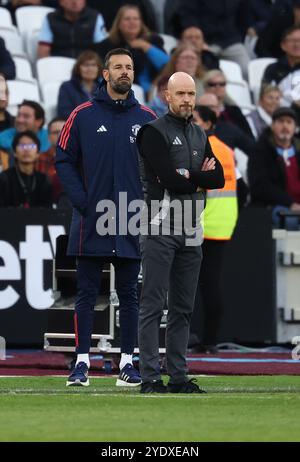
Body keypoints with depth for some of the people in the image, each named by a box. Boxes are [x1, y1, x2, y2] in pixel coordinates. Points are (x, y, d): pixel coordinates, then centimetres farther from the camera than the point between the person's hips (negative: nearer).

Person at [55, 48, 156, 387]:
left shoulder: (146, 118, 7)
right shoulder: (83, 115, 2)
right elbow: (64, 160, 2)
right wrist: (81, 200, -8)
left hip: (131, 223, 2)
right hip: (91, 220, -2)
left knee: (129, 294, 5)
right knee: (86, 293, 1)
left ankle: (127, 362, 10)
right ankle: (82, 362, 3)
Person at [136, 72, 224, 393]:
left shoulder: (200, 137, 17)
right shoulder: (154, 132, -5)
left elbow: (219, 179, 6)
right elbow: (171, 180, -16)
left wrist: (187, 176, -8)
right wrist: (201, 178, -2)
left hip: (191, 231, 7)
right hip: (160, 229, -7)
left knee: (183, 308, 8)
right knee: (153, 305, -6)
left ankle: (178, 376, 12)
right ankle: (150, 378, -8)